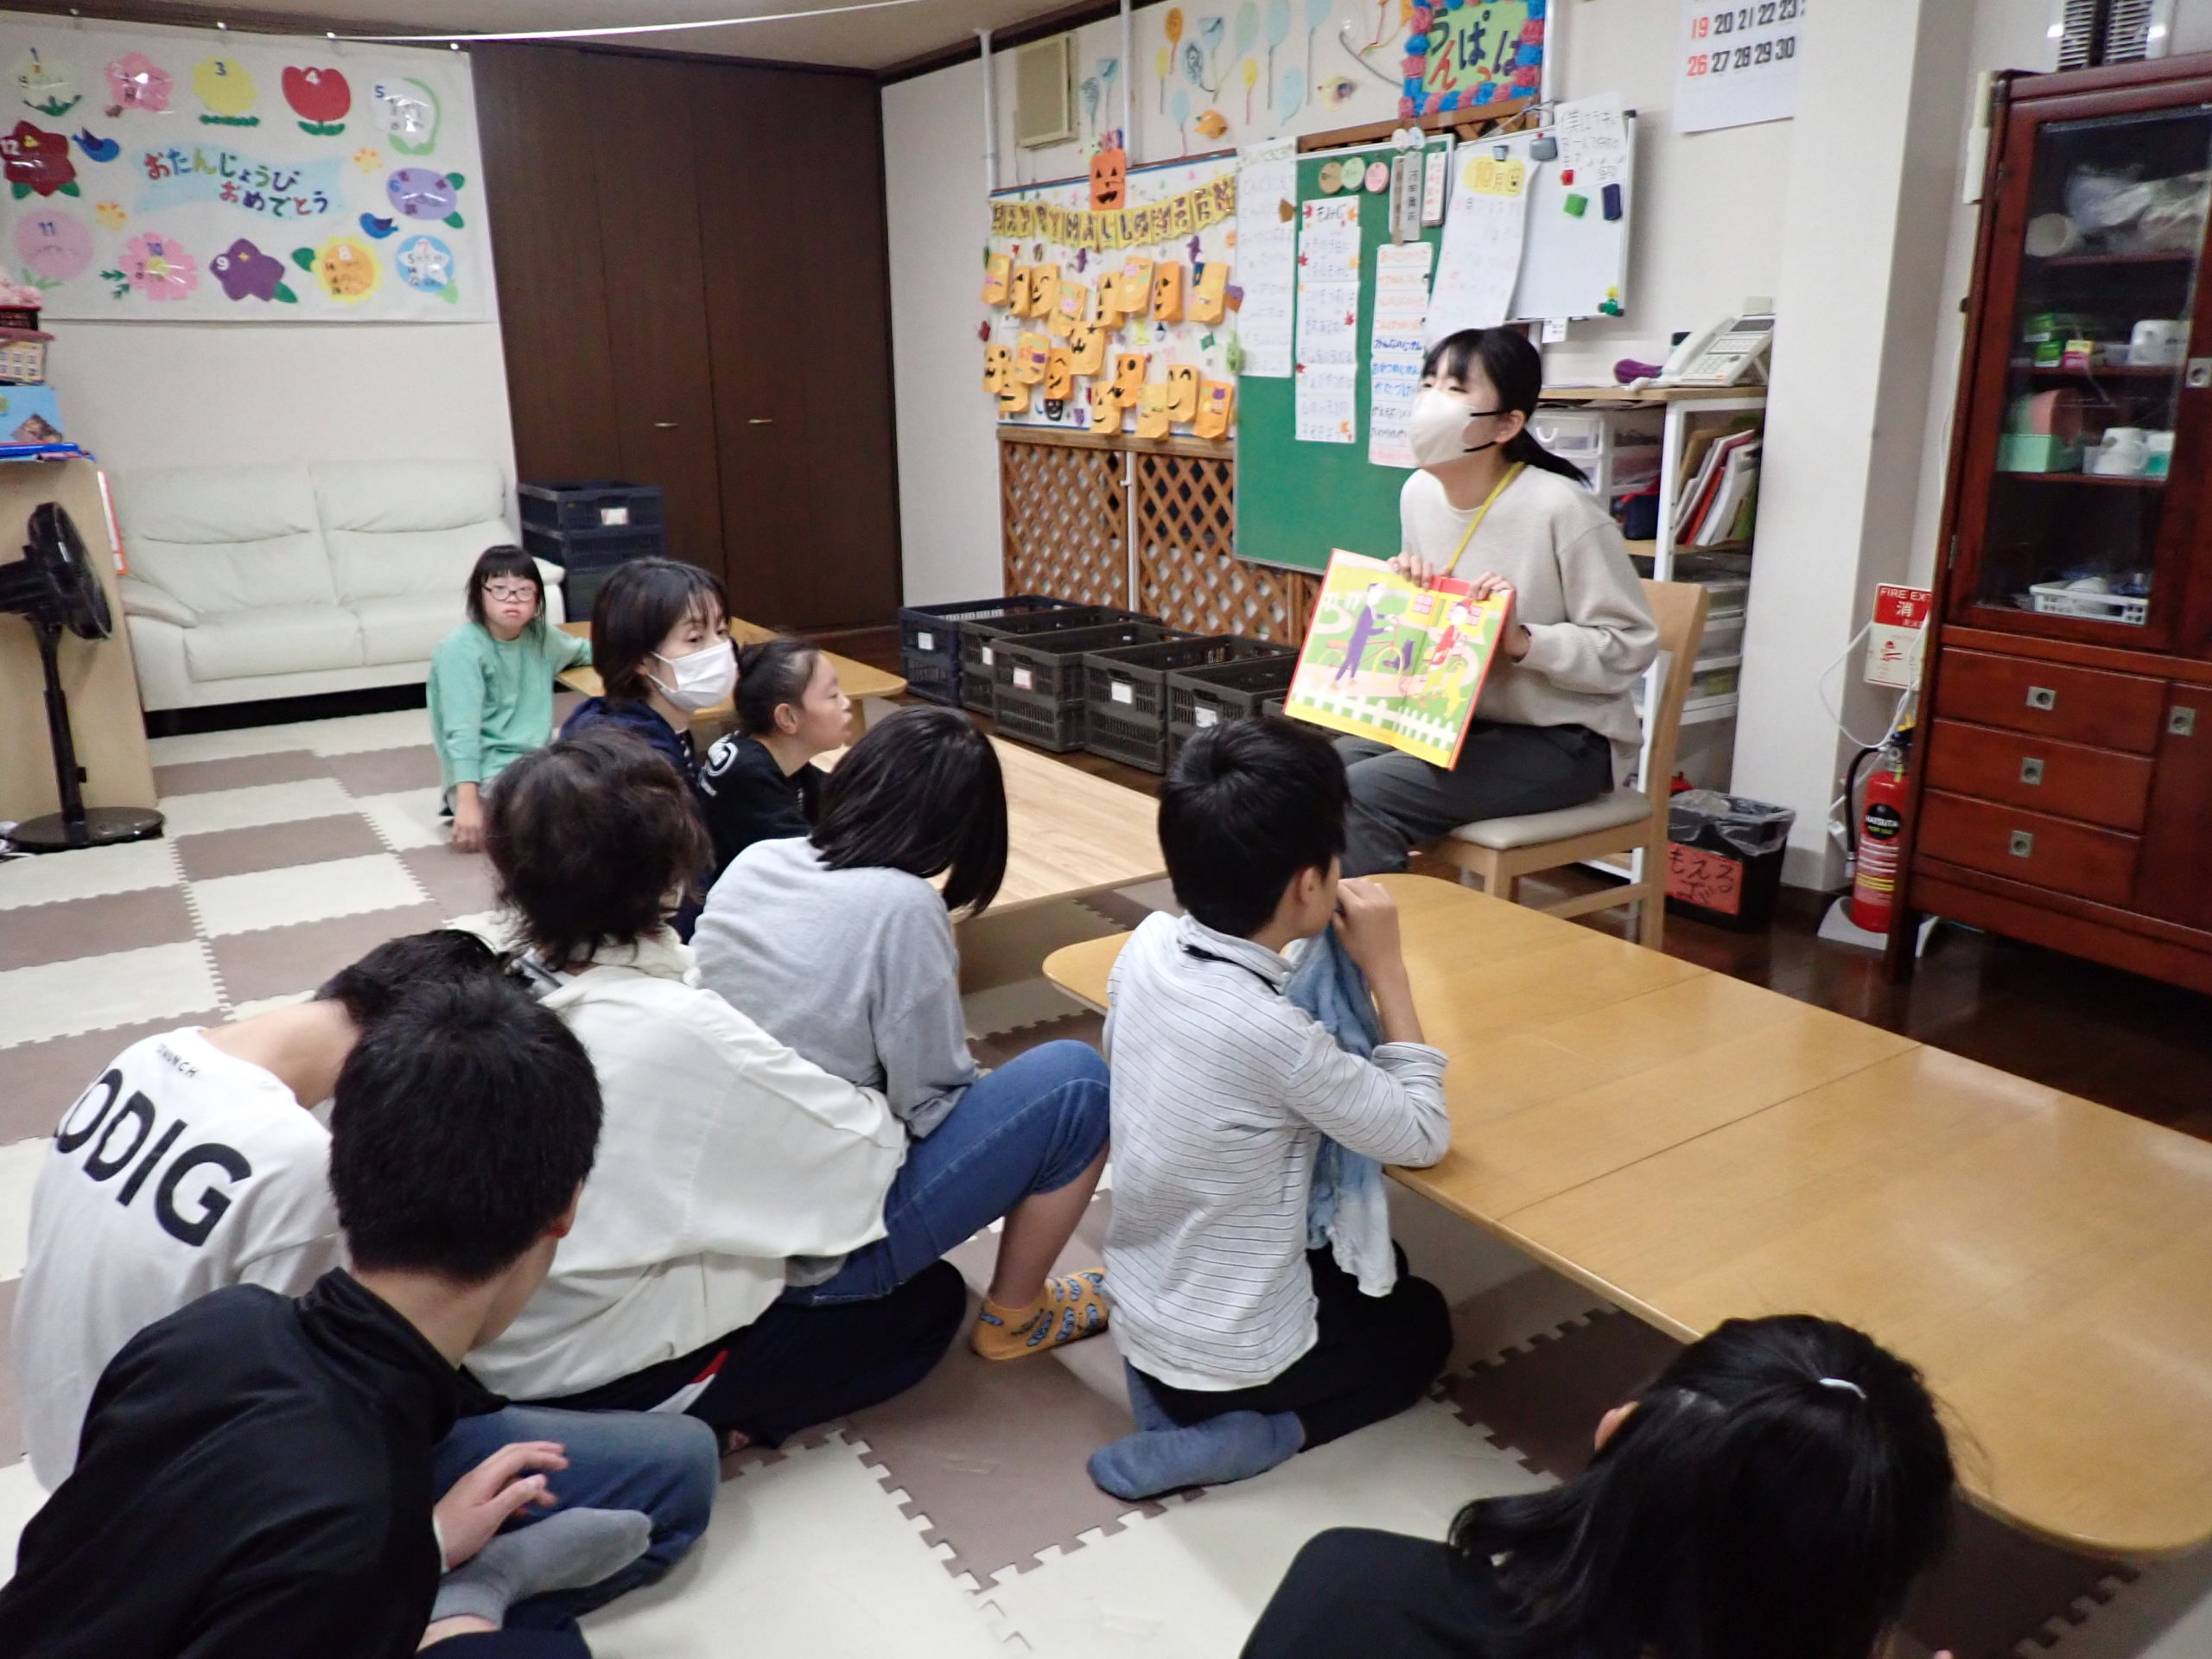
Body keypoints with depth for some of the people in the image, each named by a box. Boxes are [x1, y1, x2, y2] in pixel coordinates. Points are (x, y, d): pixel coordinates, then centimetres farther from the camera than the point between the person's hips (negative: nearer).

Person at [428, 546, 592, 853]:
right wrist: (467, 802, -27)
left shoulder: (540, 635, 7)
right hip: (483, 773, -8)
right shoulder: (460, 648, -14)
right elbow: (461, 729, -21)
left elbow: (583, 651, 32)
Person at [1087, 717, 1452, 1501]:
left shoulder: (1145, 947, -12)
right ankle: (1238, 1432, 3)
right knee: (1422, 1323, 24)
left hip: (1138, 1311, 6)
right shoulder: (1271, 1033, -33)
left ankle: (1166, 1383, 14)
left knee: (1373, 1263, 30)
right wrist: (1385, 968, -15)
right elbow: (1423, 1135, -18)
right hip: (1230, 1352, -6)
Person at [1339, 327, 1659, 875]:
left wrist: (1523, 641, -27)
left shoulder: (1559, 507, -19)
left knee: (1358, 800, -23)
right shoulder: (1418, 492, 2)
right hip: (1458, 723, 7)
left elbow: (1631, 643, -15)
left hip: (1563, 741, -7)